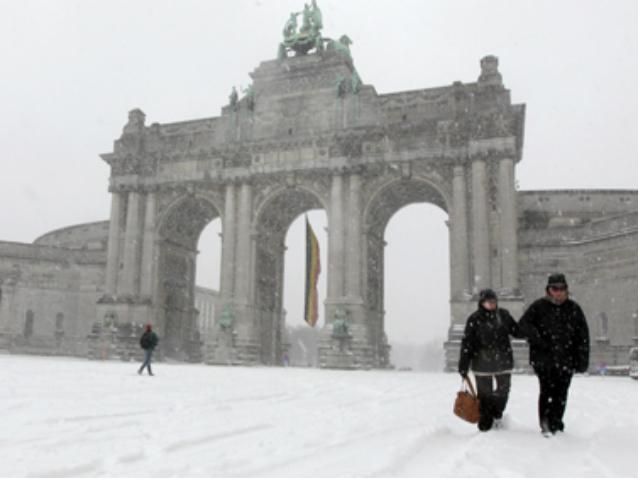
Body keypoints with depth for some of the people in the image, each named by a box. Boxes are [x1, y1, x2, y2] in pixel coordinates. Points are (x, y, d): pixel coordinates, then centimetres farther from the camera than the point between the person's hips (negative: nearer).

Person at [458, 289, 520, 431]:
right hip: (482, 363, -3)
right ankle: (485, 424, 21)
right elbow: (467, 343, -8)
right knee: (485, 393, 5)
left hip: (503, 361, 3)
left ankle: (497, 413, 39)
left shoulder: (504, 315, 1)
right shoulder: (474, 319, -9)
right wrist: (463, 366, -9)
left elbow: (517, 331, 14)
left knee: (504, 389, 10)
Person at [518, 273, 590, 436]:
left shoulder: (574, 309, 8)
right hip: (543, 358, -2)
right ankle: (545, 424, 4)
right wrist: (539, 341, -16)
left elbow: (583, 336, 9)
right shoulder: (539, 306, 1)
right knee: (547, 390, -7)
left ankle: (556, 424, 20)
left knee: (561, 393, 6)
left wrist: (582, 360, 5)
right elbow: (523, 324, -6)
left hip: (566, 360, 3)